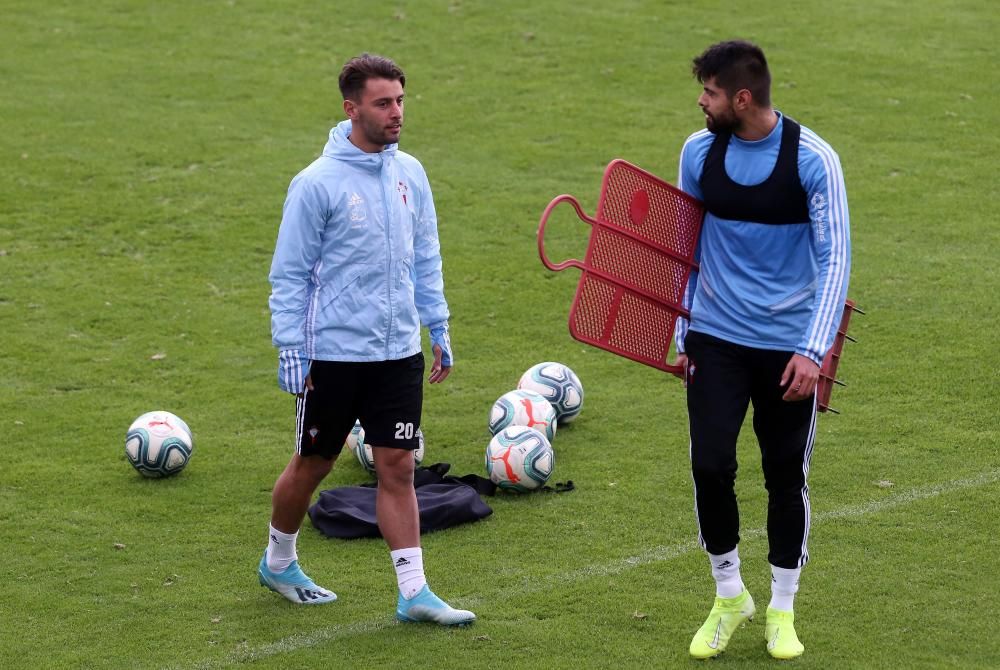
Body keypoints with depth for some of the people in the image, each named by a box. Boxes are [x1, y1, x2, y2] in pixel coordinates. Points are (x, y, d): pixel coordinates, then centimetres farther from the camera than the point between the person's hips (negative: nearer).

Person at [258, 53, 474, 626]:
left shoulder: (410, 173, 4)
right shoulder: (318, 183, -12)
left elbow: (426, 258, 14)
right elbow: (289, 275, -8)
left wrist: (439, 327, 11)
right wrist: (290, 352, -10)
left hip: (399, 352, 4)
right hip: (332, 356, -4)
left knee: (398, 469, 2)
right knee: (314, 465, 10)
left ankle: (414, 593, 3)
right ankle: (279, 562, 33)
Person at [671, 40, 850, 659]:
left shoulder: (813, 159, -13)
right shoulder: (700, 151, -1)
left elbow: (835, 257, -12)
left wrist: (814, 350, -19)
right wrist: (680, 331, 9)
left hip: (789, 346, -2)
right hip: (716, 337, 2)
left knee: (787, 476, 6)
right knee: (711, 466, -6)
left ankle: (782, 610, 23)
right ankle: (729, 598, 16)